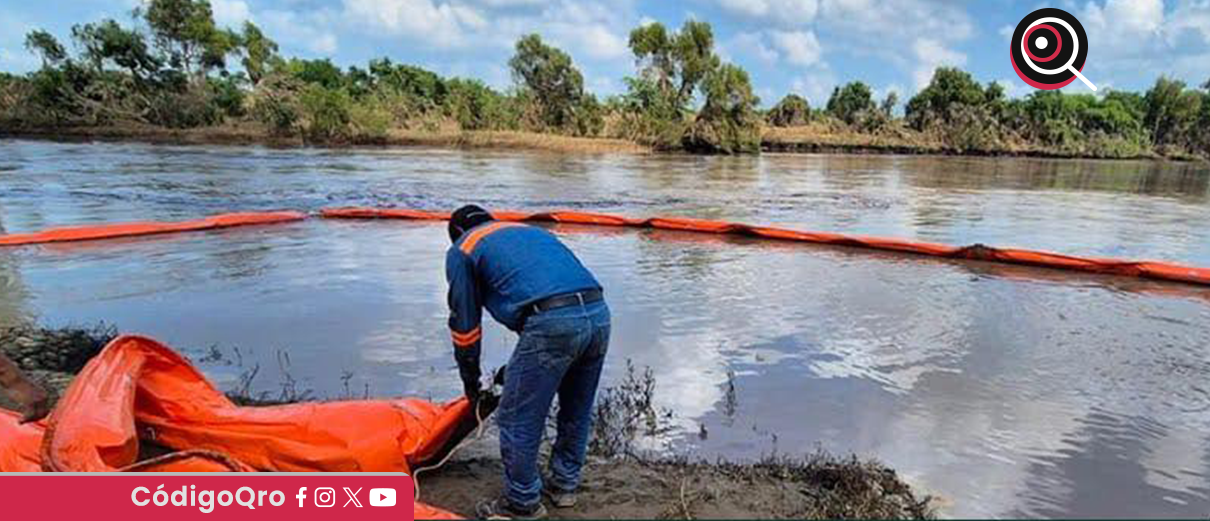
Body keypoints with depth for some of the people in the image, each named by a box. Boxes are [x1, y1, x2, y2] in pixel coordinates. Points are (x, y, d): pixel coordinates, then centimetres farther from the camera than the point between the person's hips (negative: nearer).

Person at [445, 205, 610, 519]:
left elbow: (464, 322, 18)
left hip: (552, 322, -7)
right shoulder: (529, 231, 36)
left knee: (518, 421, 11)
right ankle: (564, 485, 41)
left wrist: (470, 378, 33)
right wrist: (519, 367, 43)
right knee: (577, 412, 24)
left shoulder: (461, 250, 18)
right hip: (599, 313, 7)